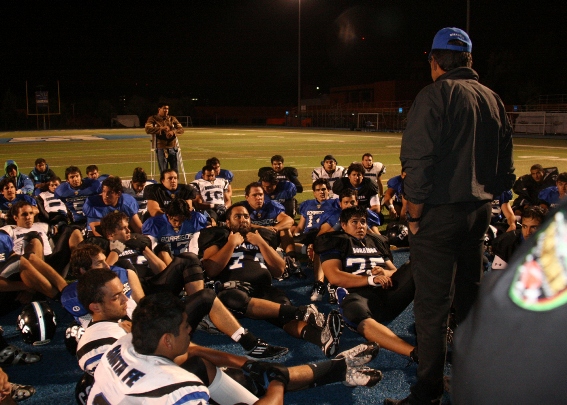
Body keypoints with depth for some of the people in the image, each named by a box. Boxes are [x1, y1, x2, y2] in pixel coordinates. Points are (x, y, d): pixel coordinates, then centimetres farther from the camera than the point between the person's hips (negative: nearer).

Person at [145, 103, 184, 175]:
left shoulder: (172, 118, 11)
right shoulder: (153, 119, 2)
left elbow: (181, 129, 4)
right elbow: (148, 129, -13)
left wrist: (173, 132, -18)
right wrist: (161, 128, -22)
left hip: (173, 148, 3)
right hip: (161, 149, -3)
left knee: (175, 170, 7)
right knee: (163, 171, 3)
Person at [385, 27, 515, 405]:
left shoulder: (436, 95, -11)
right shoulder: (494, 100, 10)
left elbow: (419, 162, -18)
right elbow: (505, 166, 13)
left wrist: (414, 216, -10)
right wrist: (485, 198, 19)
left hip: (440, 213, -7)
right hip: (480, 212, 8)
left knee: (432, 305, -1)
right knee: (470, 296, 19)